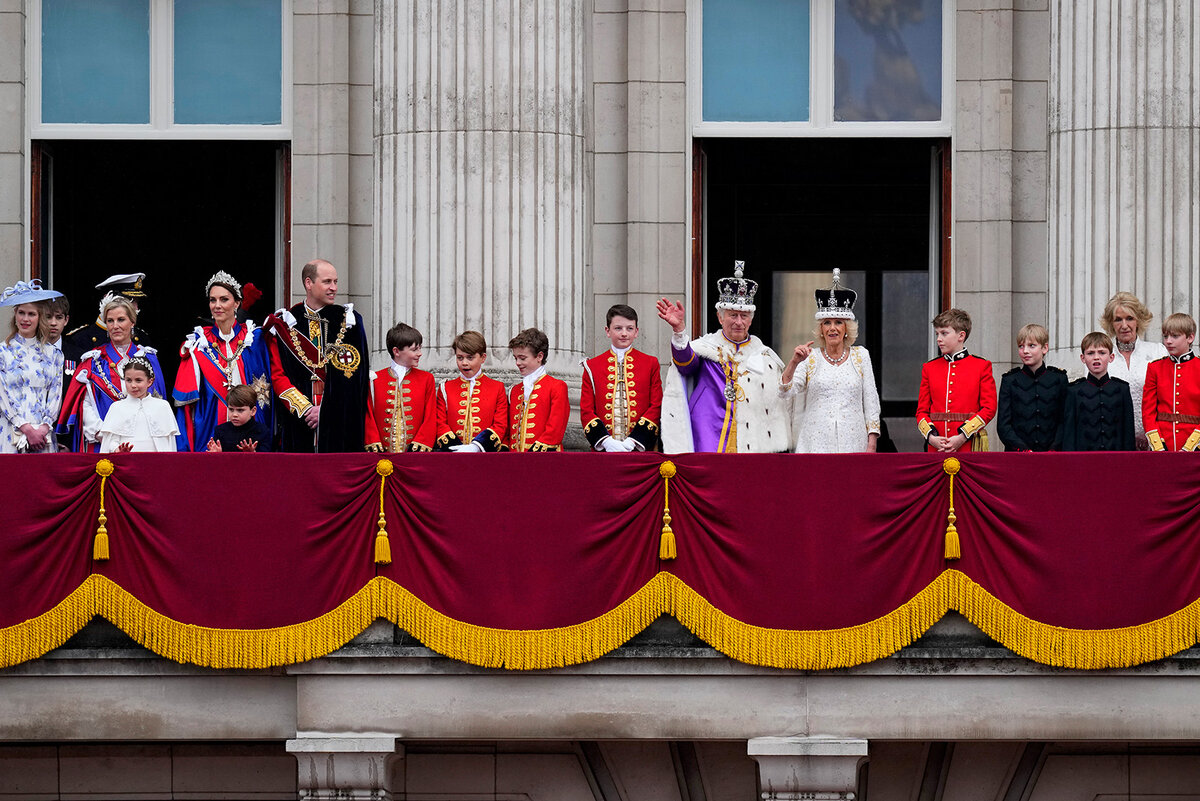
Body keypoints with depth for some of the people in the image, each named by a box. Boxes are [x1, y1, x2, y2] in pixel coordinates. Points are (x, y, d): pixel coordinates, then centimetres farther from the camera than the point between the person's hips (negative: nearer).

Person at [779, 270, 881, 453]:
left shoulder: (860, 356, 10)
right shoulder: (810, 358, 7)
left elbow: (871, 401, 10)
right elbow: (785, 392, -3)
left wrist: (872, 444, 2)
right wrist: (794, 362, -19)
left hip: (852, 444, 1)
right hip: (816, 443, -1)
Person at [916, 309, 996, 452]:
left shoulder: (982, 366, 4)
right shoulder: (929, 368, 12)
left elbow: (989, 408, -2)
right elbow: (922, 410, 11)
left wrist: (962, 437, -12)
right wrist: (931, 437, -8)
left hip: (969, 446, -2)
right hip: (936, 446, 2)